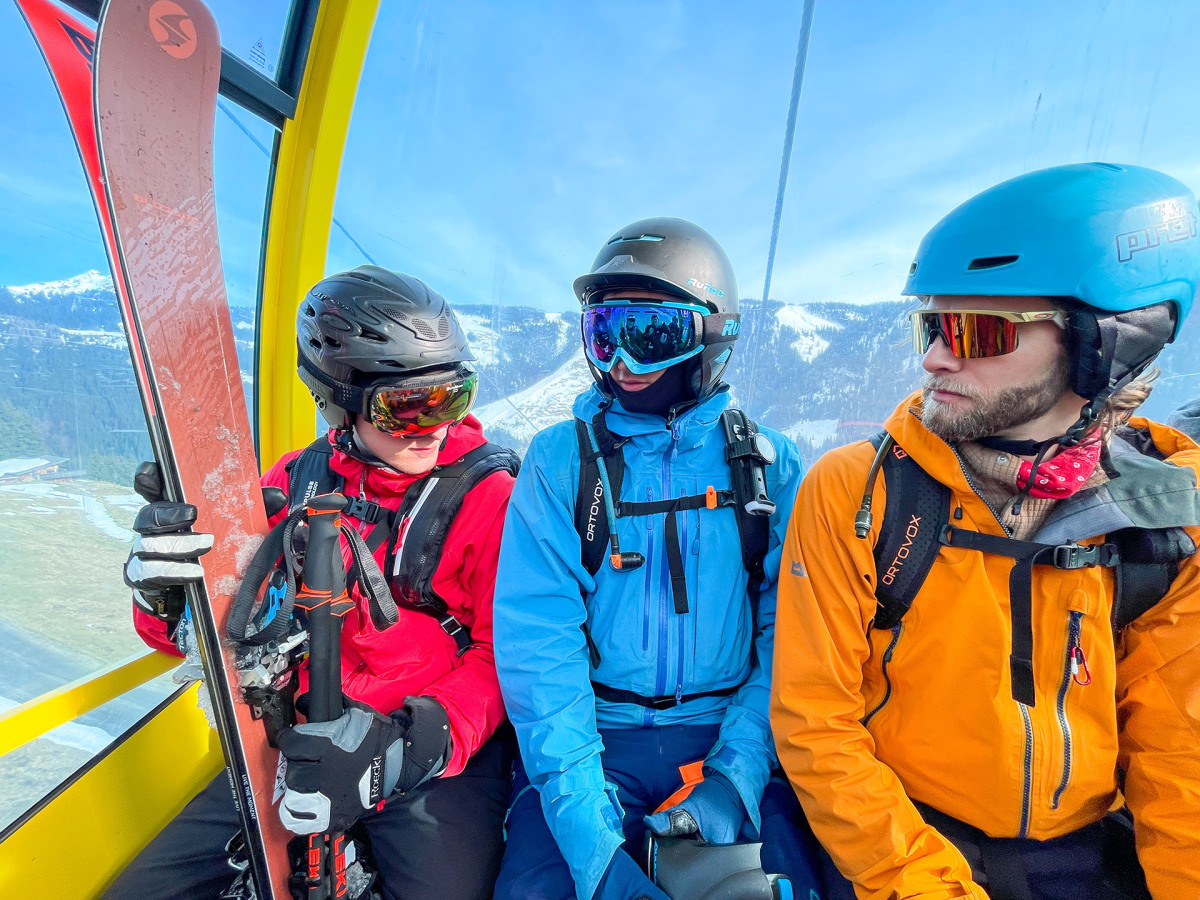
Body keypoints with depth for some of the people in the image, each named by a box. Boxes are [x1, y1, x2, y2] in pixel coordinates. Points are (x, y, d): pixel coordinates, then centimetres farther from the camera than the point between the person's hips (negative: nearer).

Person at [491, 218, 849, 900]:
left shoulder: (768, 464, 0)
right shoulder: (560, 460, -5)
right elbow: (536, 641, -12)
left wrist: (737, 775, -15)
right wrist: (590, 835, -18)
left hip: (733, 735, 2)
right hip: (596, 735, -1)